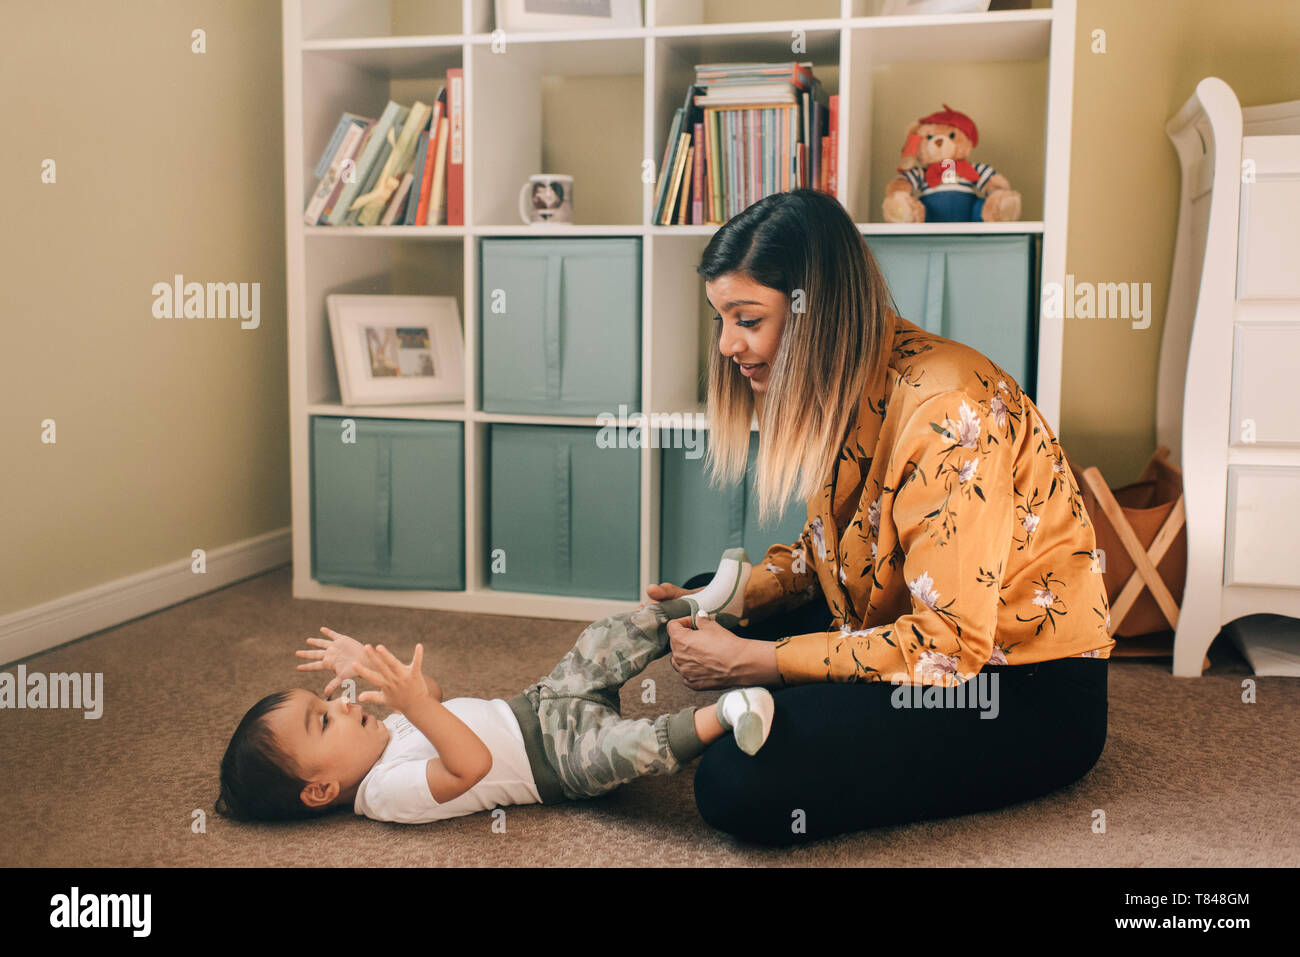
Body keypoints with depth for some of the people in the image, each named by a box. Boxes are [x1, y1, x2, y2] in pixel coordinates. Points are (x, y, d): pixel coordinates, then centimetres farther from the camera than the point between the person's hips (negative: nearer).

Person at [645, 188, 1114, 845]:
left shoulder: (947, 409, -27)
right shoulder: (841, 390, 2)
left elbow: (947, 645, -27)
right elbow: (831, 550, 13)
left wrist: (754, 662, -22)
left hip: (1028, 693, -9)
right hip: (919, 636, 9)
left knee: (740, 788, -25)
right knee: (704, 613, 9)